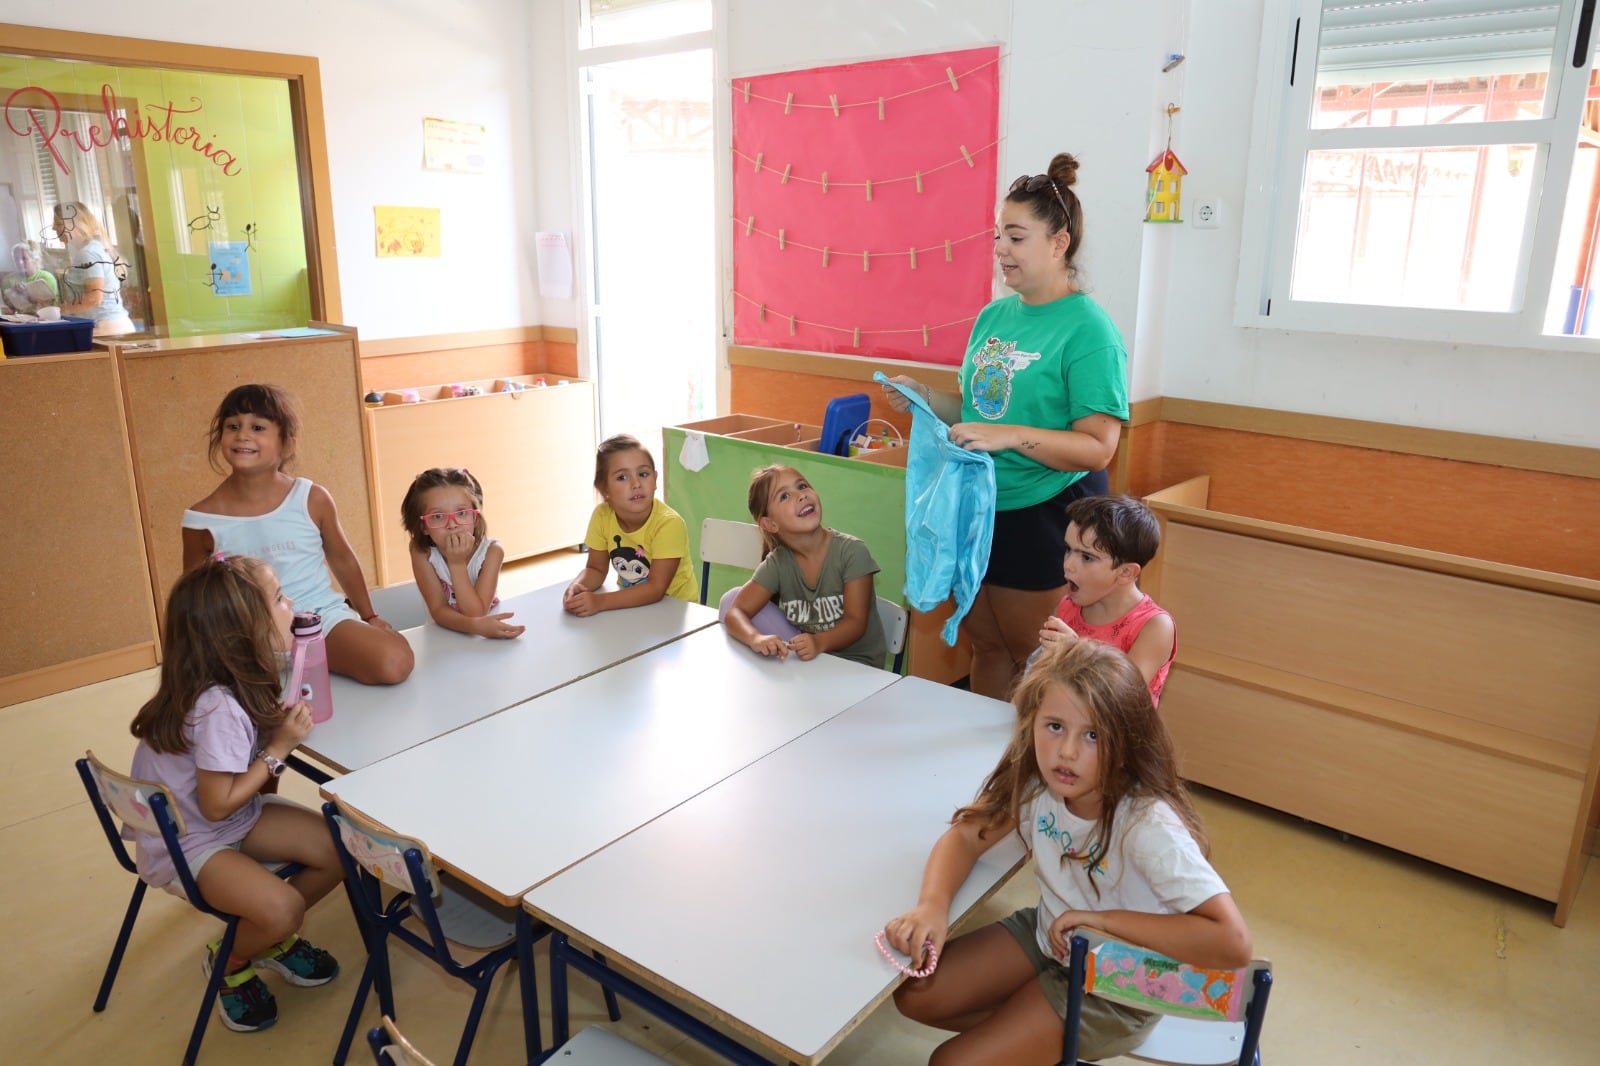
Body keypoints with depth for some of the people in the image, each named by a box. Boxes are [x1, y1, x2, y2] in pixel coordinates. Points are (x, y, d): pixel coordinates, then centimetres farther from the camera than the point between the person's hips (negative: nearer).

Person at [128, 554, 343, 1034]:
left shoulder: (241, 680, -7)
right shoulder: (219, 707, -33)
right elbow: (217, 805, -25)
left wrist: (281, 728, -12)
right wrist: (280, 747, -22)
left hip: (236, 817, 8)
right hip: (184, 841, -8)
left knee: (339, 850, -5)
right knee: (282, 909, -25)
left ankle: (275, 938, 20)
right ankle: (230, 962, 9)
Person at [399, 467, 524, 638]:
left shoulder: (491, 551, -18)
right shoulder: (421, 551, -15)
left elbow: (476, 613, -21)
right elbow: (438, 610, -18)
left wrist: (457, 563, -29)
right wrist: (475, 625, -35)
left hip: (488, 631, 0)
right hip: (443, 634, 0)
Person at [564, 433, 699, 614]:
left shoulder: (669, 523, -25)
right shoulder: (602, 516, -11)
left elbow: (656, 589, -25)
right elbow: (596, 569, 1)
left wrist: (600, 601, -34)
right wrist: (576, 587, -21)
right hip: (632, 602, 5)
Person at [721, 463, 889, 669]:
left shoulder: (851, 551, -16)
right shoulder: (777, 563, -6)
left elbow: (856, 622, -16)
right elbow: (735, 611, -12)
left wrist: (819, 642, -36)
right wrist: (756, 638, -36)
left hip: (856, 662, -4)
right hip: (806, 652, 4)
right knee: (731, 598, -9)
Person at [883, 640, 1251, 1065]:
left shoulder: (1148, 825, -33)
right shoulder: (1035, 779, -16)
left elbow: (1233, 943, -37)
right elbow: (964, 836, -10)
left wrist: (1103, 919, -32)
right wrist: (933, 905, -30)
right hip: (1048, 935, 6)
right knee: (915, 995, 1)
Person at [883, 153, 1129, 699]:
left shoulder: (1089, 331, -15)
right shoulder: (992, 316, 7)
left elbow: (1097, 448, -20)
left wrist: (1011, 436, -32)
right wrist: (925, 397, 0)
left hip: (1043, 517, -7)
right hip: (978, 509, 7)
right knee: (987, 647, 19)